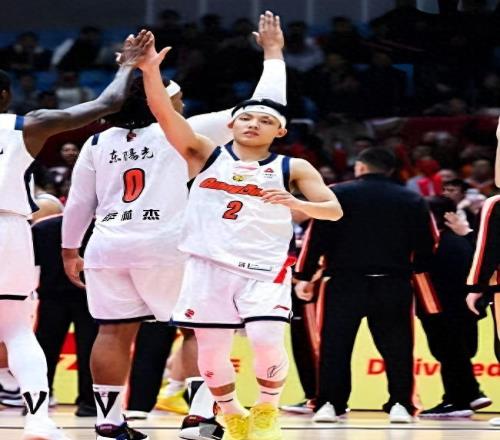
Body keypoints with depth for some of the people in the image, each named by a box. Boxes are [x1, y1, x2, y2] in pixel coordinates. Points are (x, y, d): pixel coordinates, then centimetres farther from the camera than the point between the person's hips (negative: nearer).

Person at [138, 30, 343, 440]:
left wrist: (296, 203, -21)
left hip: (265, 269, -1)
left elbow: (334, 210, -1)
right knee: (211, 352, 2)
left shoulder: (293, 169, 7)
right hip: (209, 266, 2)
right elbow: (166, 114, -6)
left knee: (267, 341, -19)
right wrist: (151, 72, -22)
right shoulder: (205, 155, 7)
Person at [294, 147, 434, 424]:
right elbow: (426, 246, 8)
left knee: (335, 346, 4)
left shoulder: (337, 194, 2)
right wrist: (413, 269, 23)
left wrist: (304, 276, 2)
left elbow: (317, 237, -2)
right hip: (394, 284, 2)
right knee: (396, 346, 8)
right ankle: (400, 404, 3)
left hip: (345, 282, -2)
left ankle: (329, 404, -1)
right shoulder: (412, 200, 9)